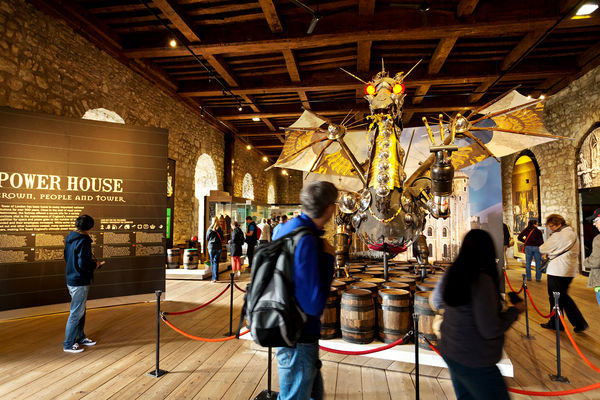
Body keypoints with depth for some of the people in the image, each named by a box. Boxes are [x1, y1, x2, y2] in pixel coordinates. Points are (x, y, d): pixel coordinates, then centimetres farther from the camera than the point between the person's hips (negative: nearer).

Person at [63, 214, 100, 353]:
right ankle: (68, 344, 13)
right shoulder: (83, 241, -22)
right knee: (76, 313, 2)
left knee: (80, 311, 21)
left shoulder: (70, 238, 8)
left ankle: (80, 337, 33)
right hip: (79, 282, -10)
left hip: (71, 279, 10)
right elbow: (83, 264, -26)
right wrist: (95, 265, -8)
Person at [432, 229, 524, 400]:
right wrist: (515, 310, -8)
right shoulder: (482, 281, -25)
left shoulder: (450, 274, -3)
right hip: (474, 362, -7)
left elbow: (437, 302, 14)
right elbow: (490, 331, -22)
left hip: (449, 352, 8)